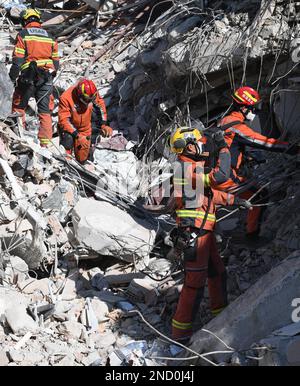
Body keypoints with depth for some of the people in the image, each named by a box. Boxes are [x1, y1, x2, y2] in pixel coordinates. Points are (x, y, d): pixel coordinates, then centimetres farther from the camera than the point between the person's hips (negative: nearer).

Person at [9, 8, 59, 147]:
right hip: (46, 78, 4)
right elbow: (56, 60, 14)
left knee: (19, 106, 12)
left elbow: (17, 58, -7)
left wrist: (13, 76, -1)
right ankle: (45, 142, 5)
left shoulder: (23, 34, 0)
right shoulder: (49, 37, 14)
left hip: (28, 77, -3)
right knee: (45, 111, 7)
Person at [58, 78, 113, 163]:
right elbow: (64, 120, -28)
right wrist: (78, 136, -33)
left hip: (85, 130, 2)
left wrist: (103, 125, -6)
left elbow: (100, 105, 1)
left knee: (82, 159, 4)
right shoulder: (65, 98, -29)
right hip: (70, 128, -2)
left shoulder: (93, 93, -18)